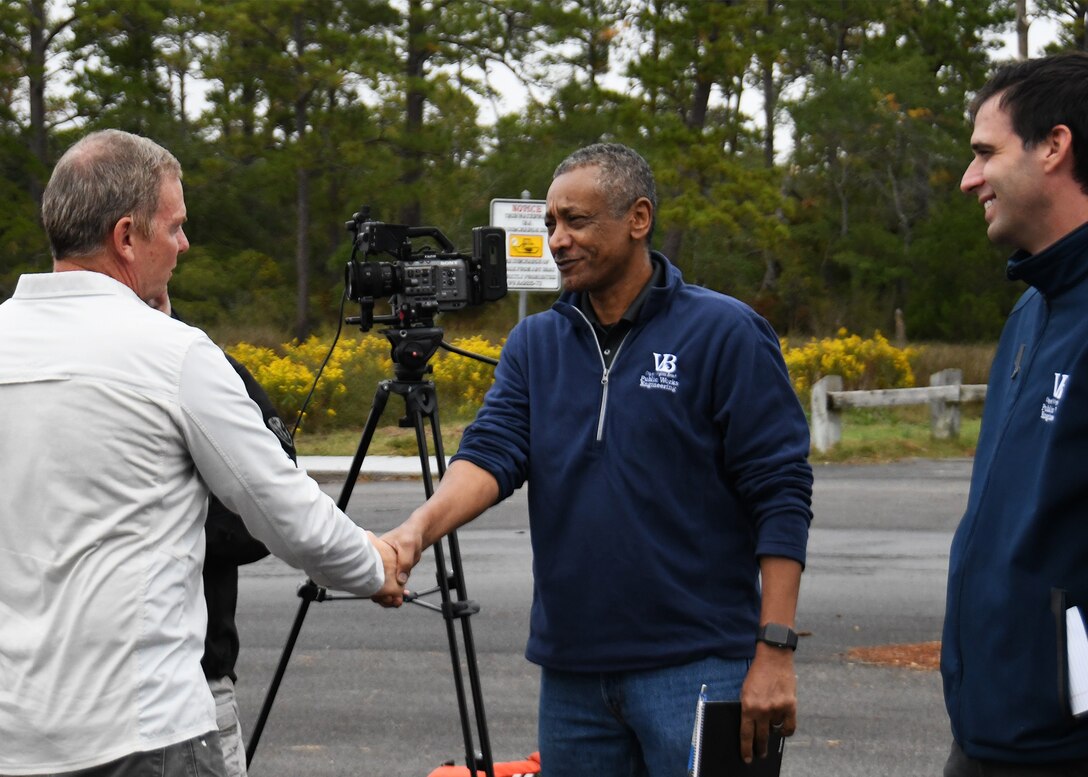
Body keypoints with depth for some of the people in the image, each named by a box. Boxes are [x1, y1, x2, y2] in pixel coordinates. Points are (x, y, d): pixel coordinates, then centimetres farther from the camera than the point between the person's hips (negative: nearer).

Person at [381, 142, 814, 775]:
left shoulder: (724, 333, -5)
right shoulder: (535, 343, 11)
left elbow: (781, 497, -7)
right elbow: (491, 455, -1)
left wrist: (775, 653, -14)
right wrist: (418, 529, -23)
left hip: (694, 669, -5)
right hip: (572, 672, 5)